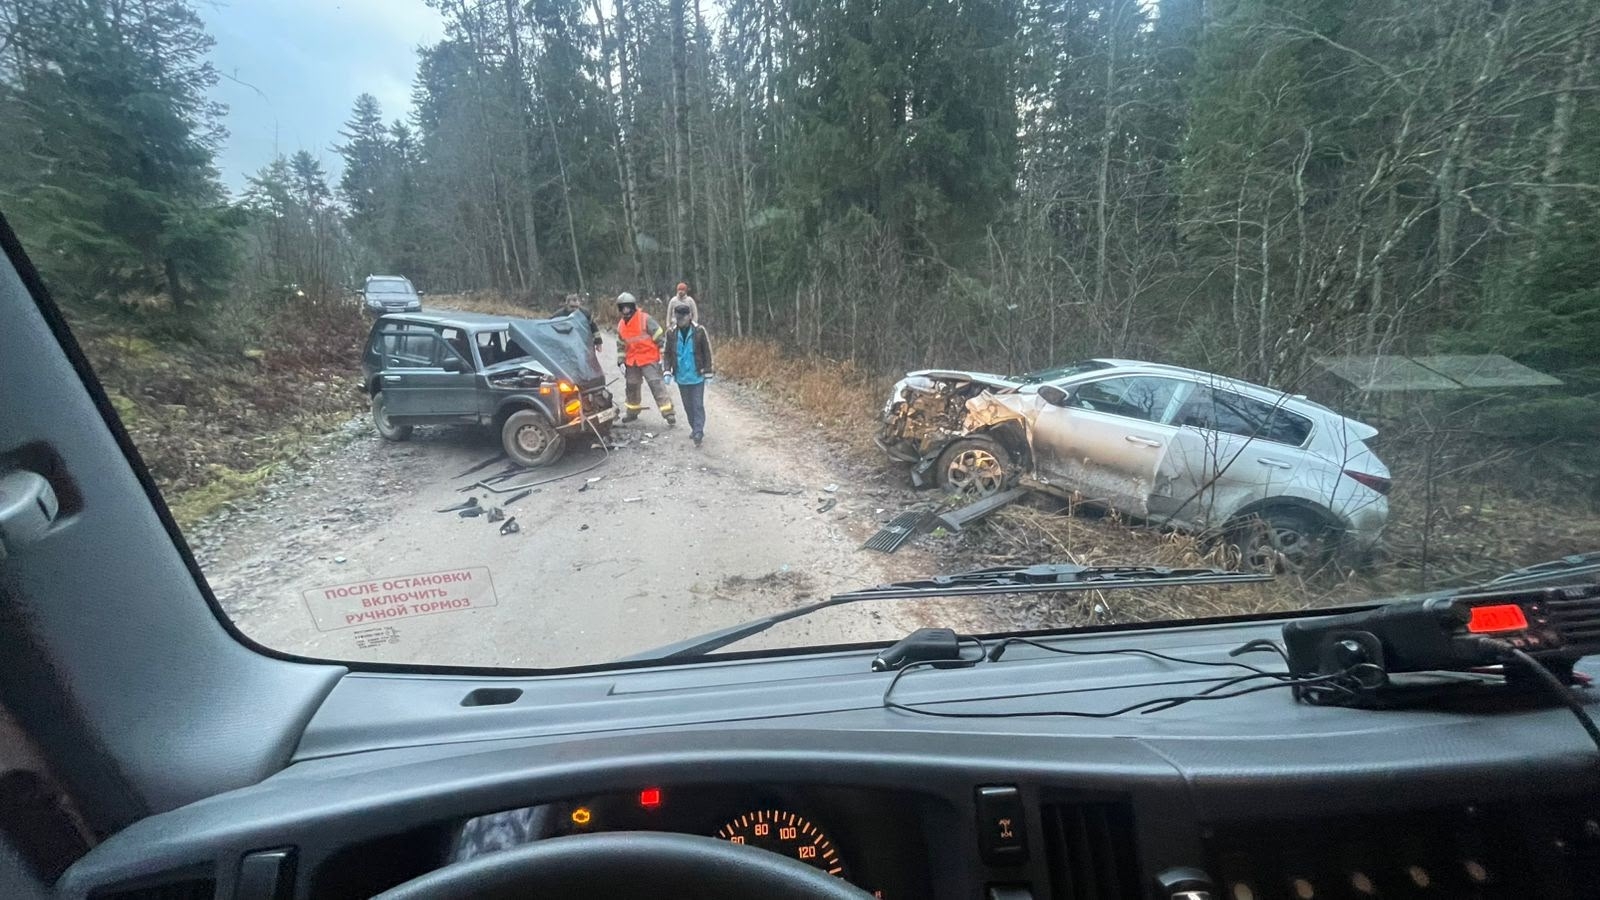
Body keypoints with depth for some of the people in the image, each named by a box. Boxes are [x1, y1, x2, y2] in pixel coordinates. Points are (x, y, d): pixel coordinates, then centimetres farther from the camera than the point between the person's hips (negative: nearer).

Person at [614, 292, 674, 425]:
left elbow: (659, 337, -10)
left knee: (656, 385, -14)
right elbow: (621, 345, 20)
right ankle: (632, 411, 35)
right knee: (631, 386, 16)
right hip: (632, 362, 7)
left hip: (649, 359, -6)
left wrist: (662, 356, -12)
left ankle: (668, 413, -14)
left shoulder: (645, 319, -10)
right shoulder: (621, 326, 9)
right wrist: (621, 361, 12)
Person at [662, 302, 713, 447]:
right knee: (688, 406, 13)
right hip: (681, 377, 4)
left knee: (698, 405, -4)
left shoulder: (699, 331, -8)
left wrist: (708, 373, -6)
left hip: (697, 376, -4)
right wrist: (668, 371, -1)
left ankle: (698, 433, -4)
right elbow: (668, 353, 8)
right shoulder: (671, 333, 0)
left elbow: (707, 353, -5)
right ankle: (695, 428, 27)